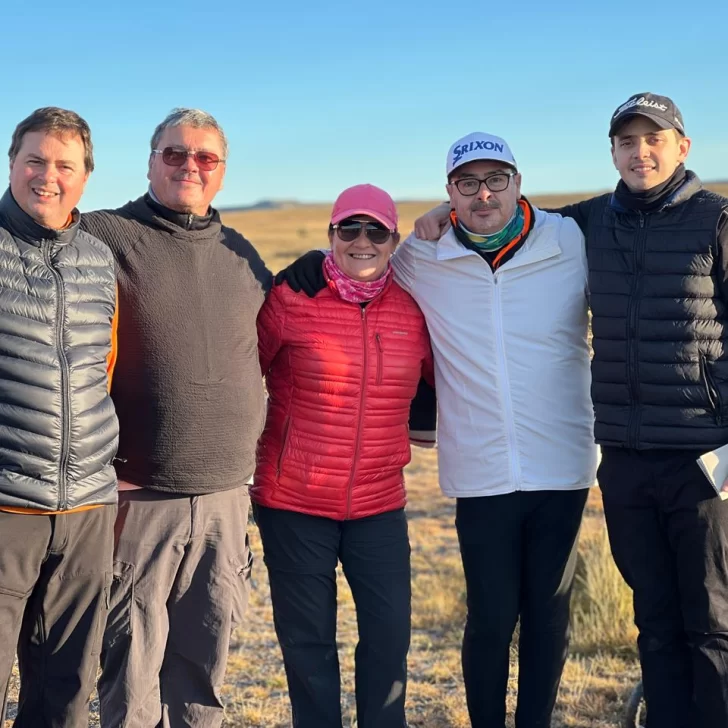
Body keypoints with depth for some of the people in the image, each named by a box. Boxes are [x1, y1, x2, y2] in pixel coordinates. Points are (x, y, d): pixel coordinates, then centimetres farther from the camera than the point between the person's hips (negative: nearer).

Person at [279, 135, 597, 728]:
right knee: (491, 617, 3)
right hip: (481, 474, -1)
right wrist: (318, 260, 2)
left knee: (549, 614, 11)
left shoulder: (574, 244, -2)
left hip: (563, 468, 1)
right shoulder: (421, 260, -1)